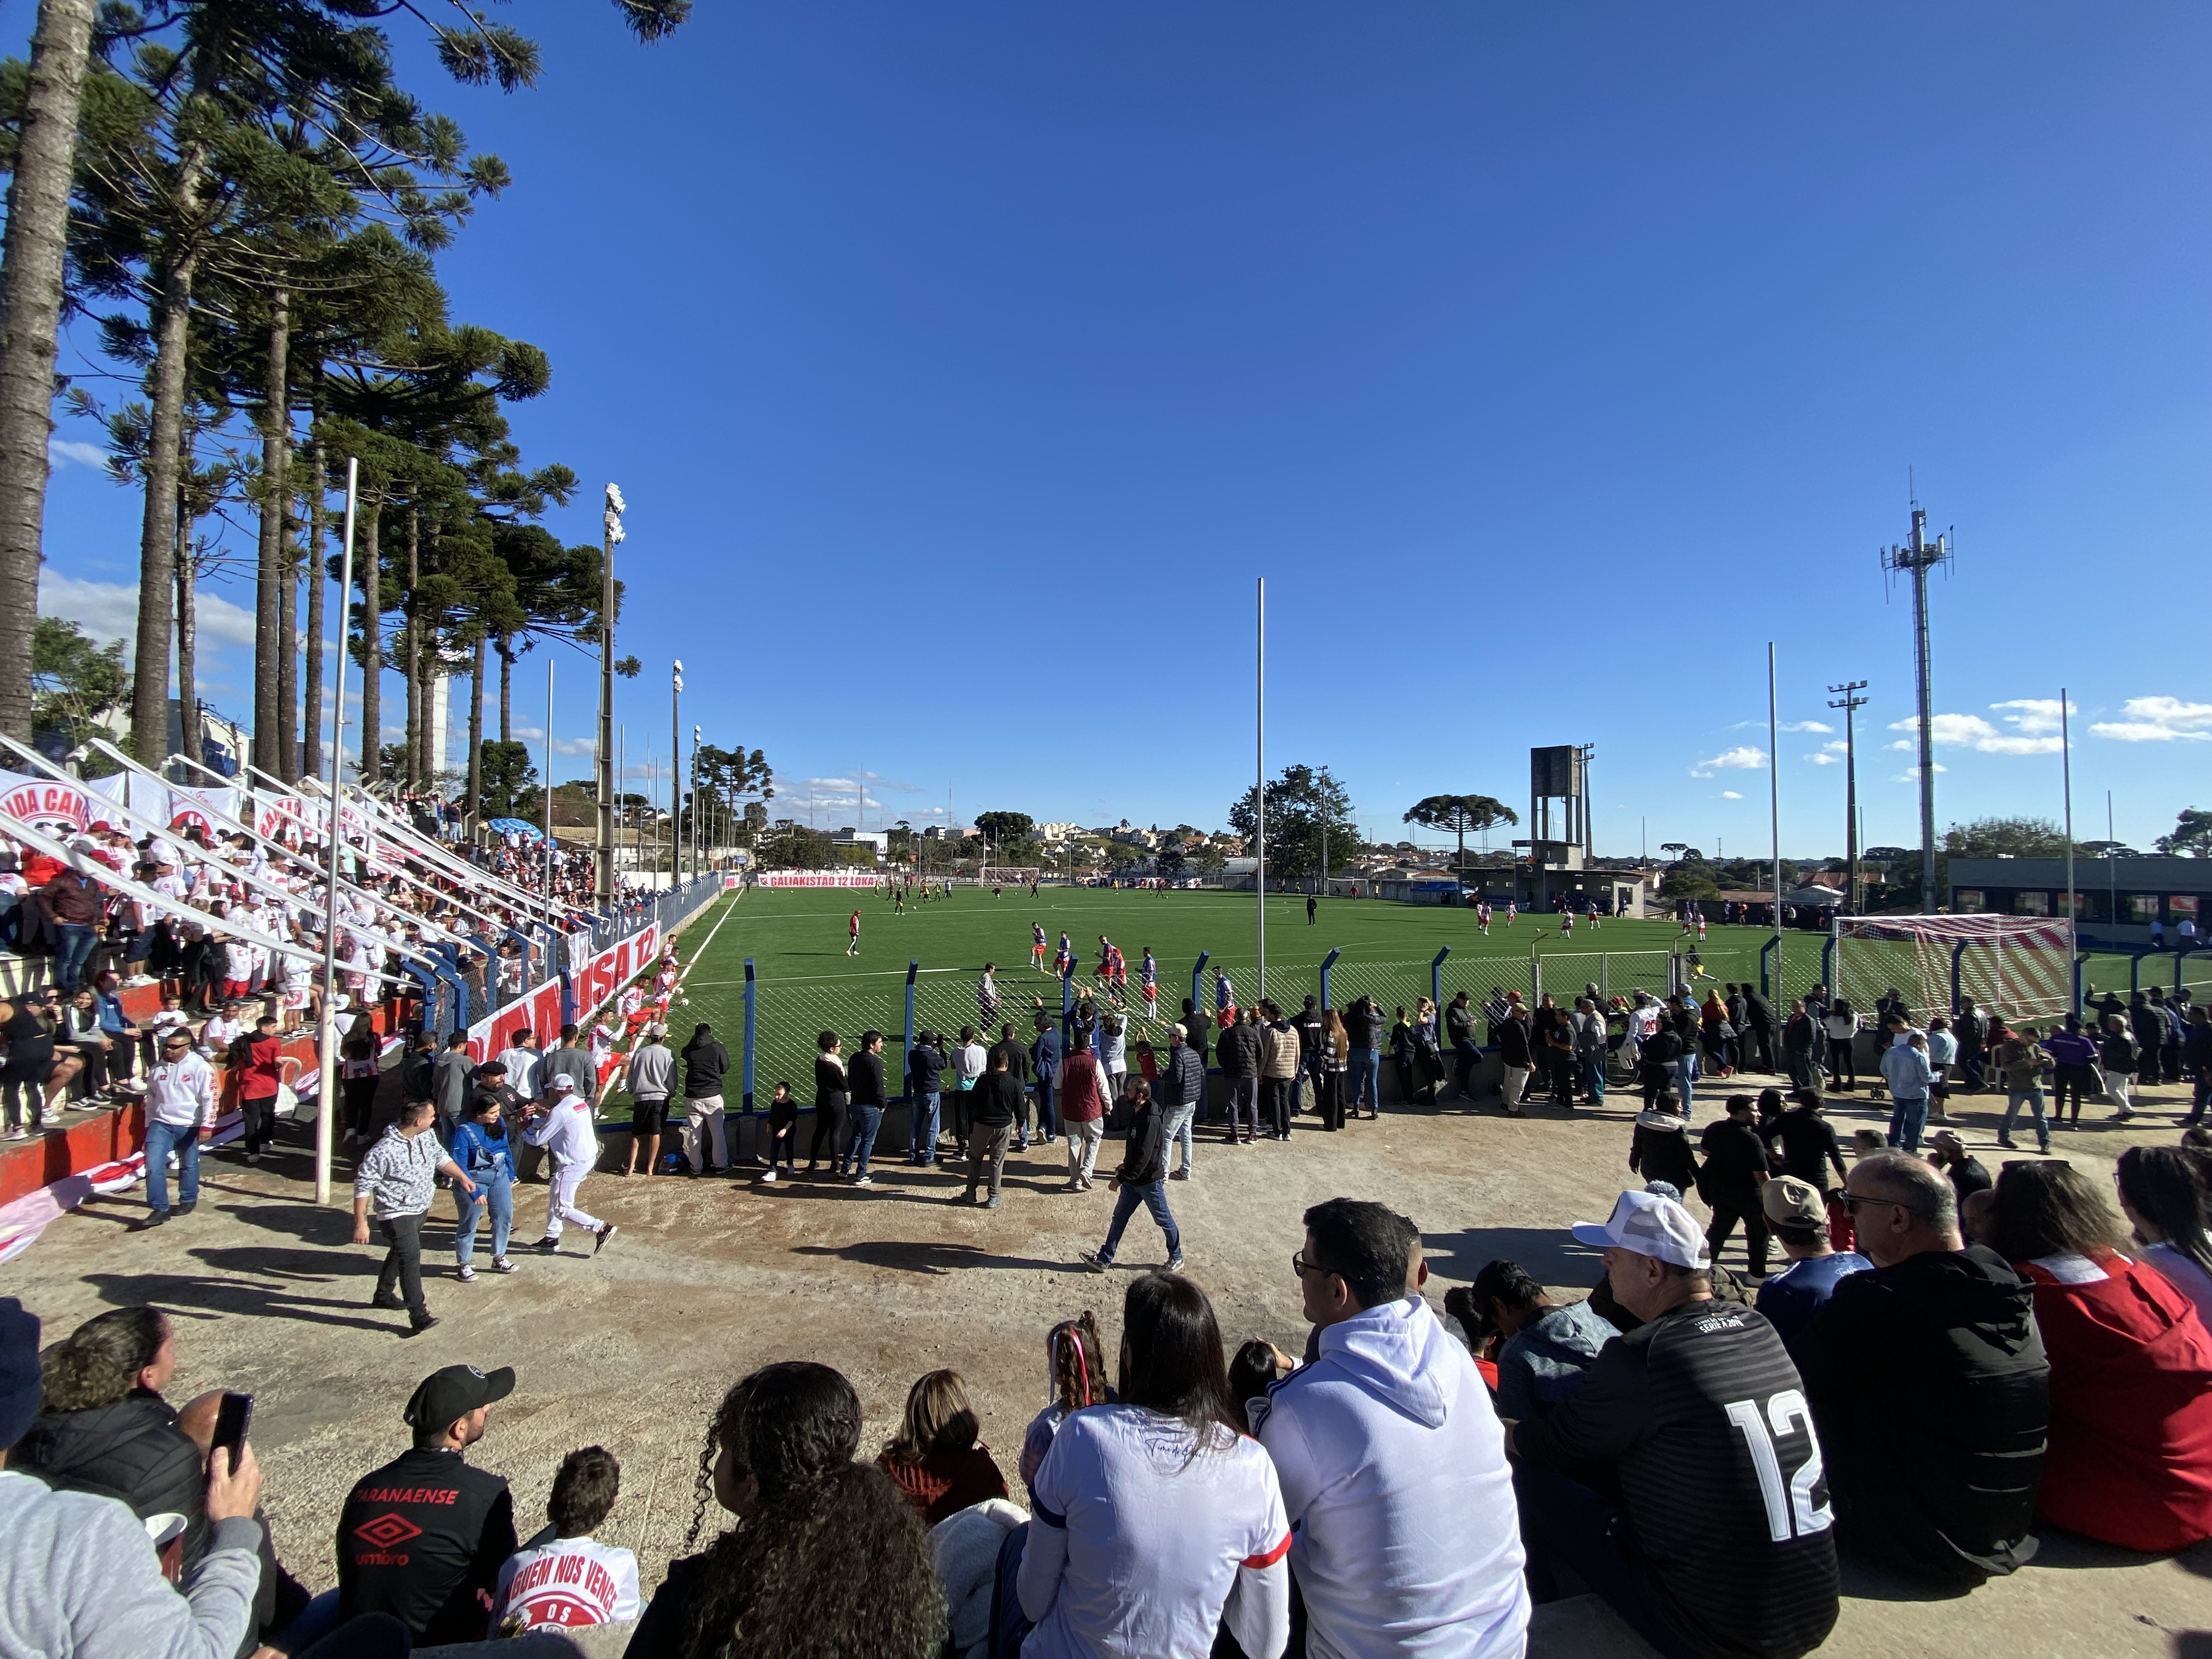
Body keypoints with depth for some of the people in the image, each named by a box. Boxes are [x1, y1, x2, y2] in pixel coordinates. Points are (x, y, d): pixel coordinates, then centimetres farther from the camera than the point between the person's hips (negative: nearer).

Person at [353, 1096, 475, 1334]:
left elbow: (441, 1157, 13)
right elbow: (363, 1187, -21)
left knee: (400, 1253, 25)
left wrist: (462, 1178, 15)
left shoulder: (427, 1137, -5)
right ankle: (419, 1316, -16)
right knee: (411, 1257, -16)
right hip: (396, 1214, -8)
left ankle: (383, 1295, 47)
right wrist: (361, 1224, -19)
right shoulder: (383, 1152, -27)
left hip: (421, 1209, 8)